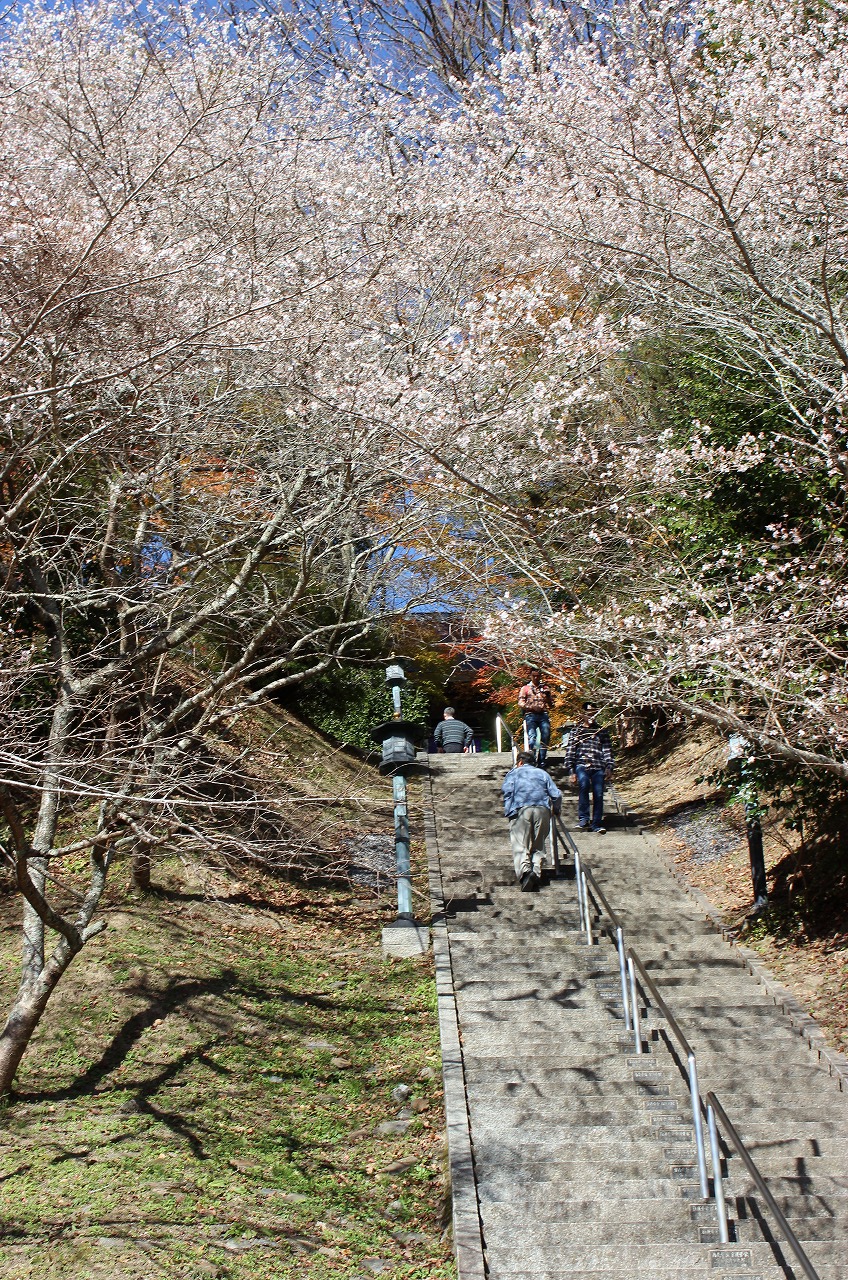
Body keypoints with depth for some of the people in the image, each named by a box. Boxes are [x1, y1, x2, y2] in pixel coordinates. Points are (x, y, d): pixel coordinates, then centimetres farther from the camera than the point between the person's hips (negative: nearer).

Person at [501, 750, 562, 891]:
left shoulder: (514, 773, 19)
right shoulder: (542, 773, 25)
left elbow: (506, 791, 0)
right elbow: (557, 794, 15)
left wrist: (508, 812, -2)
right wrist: (556, 810, 30)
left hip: (521, 810, -2)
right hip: (543, 810, 2)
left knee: (520, 846, -9)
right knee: (538, 846, 11)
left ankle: (525, 870, -35)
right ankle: (536, 872, -11)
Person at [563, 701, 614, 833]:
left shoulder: (601, 731, 19)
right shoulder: (576, 731, 15)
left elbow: (607, 750, 14)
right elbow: (570, 751, 9)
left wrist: (609, 767, 0)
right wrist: (571, 770, -1)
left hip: (598, 767, 2)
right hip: (582, 764, -2)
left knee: (598, 795, -8)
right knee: (584, 784, -30)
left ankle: (597, 824, 5)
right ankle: (583, 818, -23)